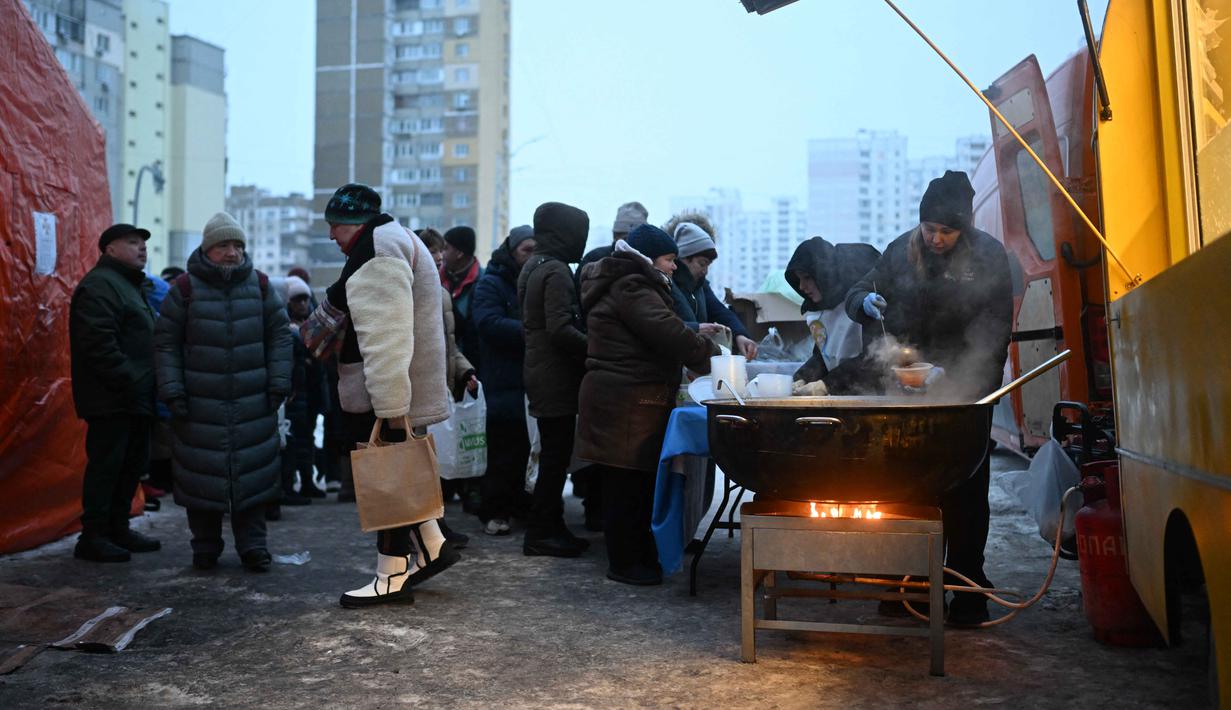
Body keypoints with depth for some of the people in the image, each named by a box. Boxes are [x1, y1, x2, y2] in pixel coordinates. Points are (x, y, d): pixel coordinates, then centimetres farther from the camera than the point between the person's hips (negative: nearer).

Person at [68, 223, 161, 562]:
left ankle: (118, 530, 23)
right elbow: (98, 343, -22)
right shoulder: (100, 285, -11)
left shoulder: (132, 285, 23)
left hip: (135, 398, 10)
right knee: (106, 466, -6)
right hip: (112, 400, -10)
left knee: (132, 465, 14)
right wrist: (127, 381, -22)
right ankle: (93, 537, 1)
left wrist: (145, 387, 18)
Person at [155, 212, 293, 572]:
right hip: (200, 403, -1)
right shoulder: (186, 287, 1)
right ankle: (205, 546, 18)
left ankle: (253, 544, 13)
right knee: (201, 474, 3)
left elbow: (280, 335, 10)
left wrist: (278, 384, 2)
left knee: (253, 472, 3)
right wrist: (172, 391, -5)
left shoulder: (260, 285, 6)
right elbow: (166, 342, 3)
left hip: (253, 403, 1)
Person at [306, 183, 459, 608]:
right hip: (394, 395, 10)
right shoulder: (393, 241, 19)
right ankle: (431, 547, 26)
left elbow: (385, 337, -25)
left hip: (384, 397, -10)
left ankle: (392, 577, 8)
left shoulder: (376, 251, -16)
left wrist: (388, 407, -27)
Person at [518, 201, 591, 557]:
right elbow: (560, 328, -23)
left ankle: (551, 526, 22)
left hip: (540, 371, 10)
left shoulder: (533, 266, 16)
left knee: (554, 453, 15)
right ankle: (541, 533, 5)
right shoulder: (556, 271, -15)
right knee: (557, 454, -3)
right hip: (556, 377, -10)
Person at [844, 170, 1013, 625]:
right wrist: (865, 302, -12)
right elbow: (858, 293, 13)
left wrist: (949, 371, -21)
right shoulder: (901, 251, 4)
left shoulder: (987, 256, -4)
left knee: (964, 493, 1)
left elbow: (993, 332, -8)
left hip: (964, 392, -3)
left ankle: (966, 590, 12)